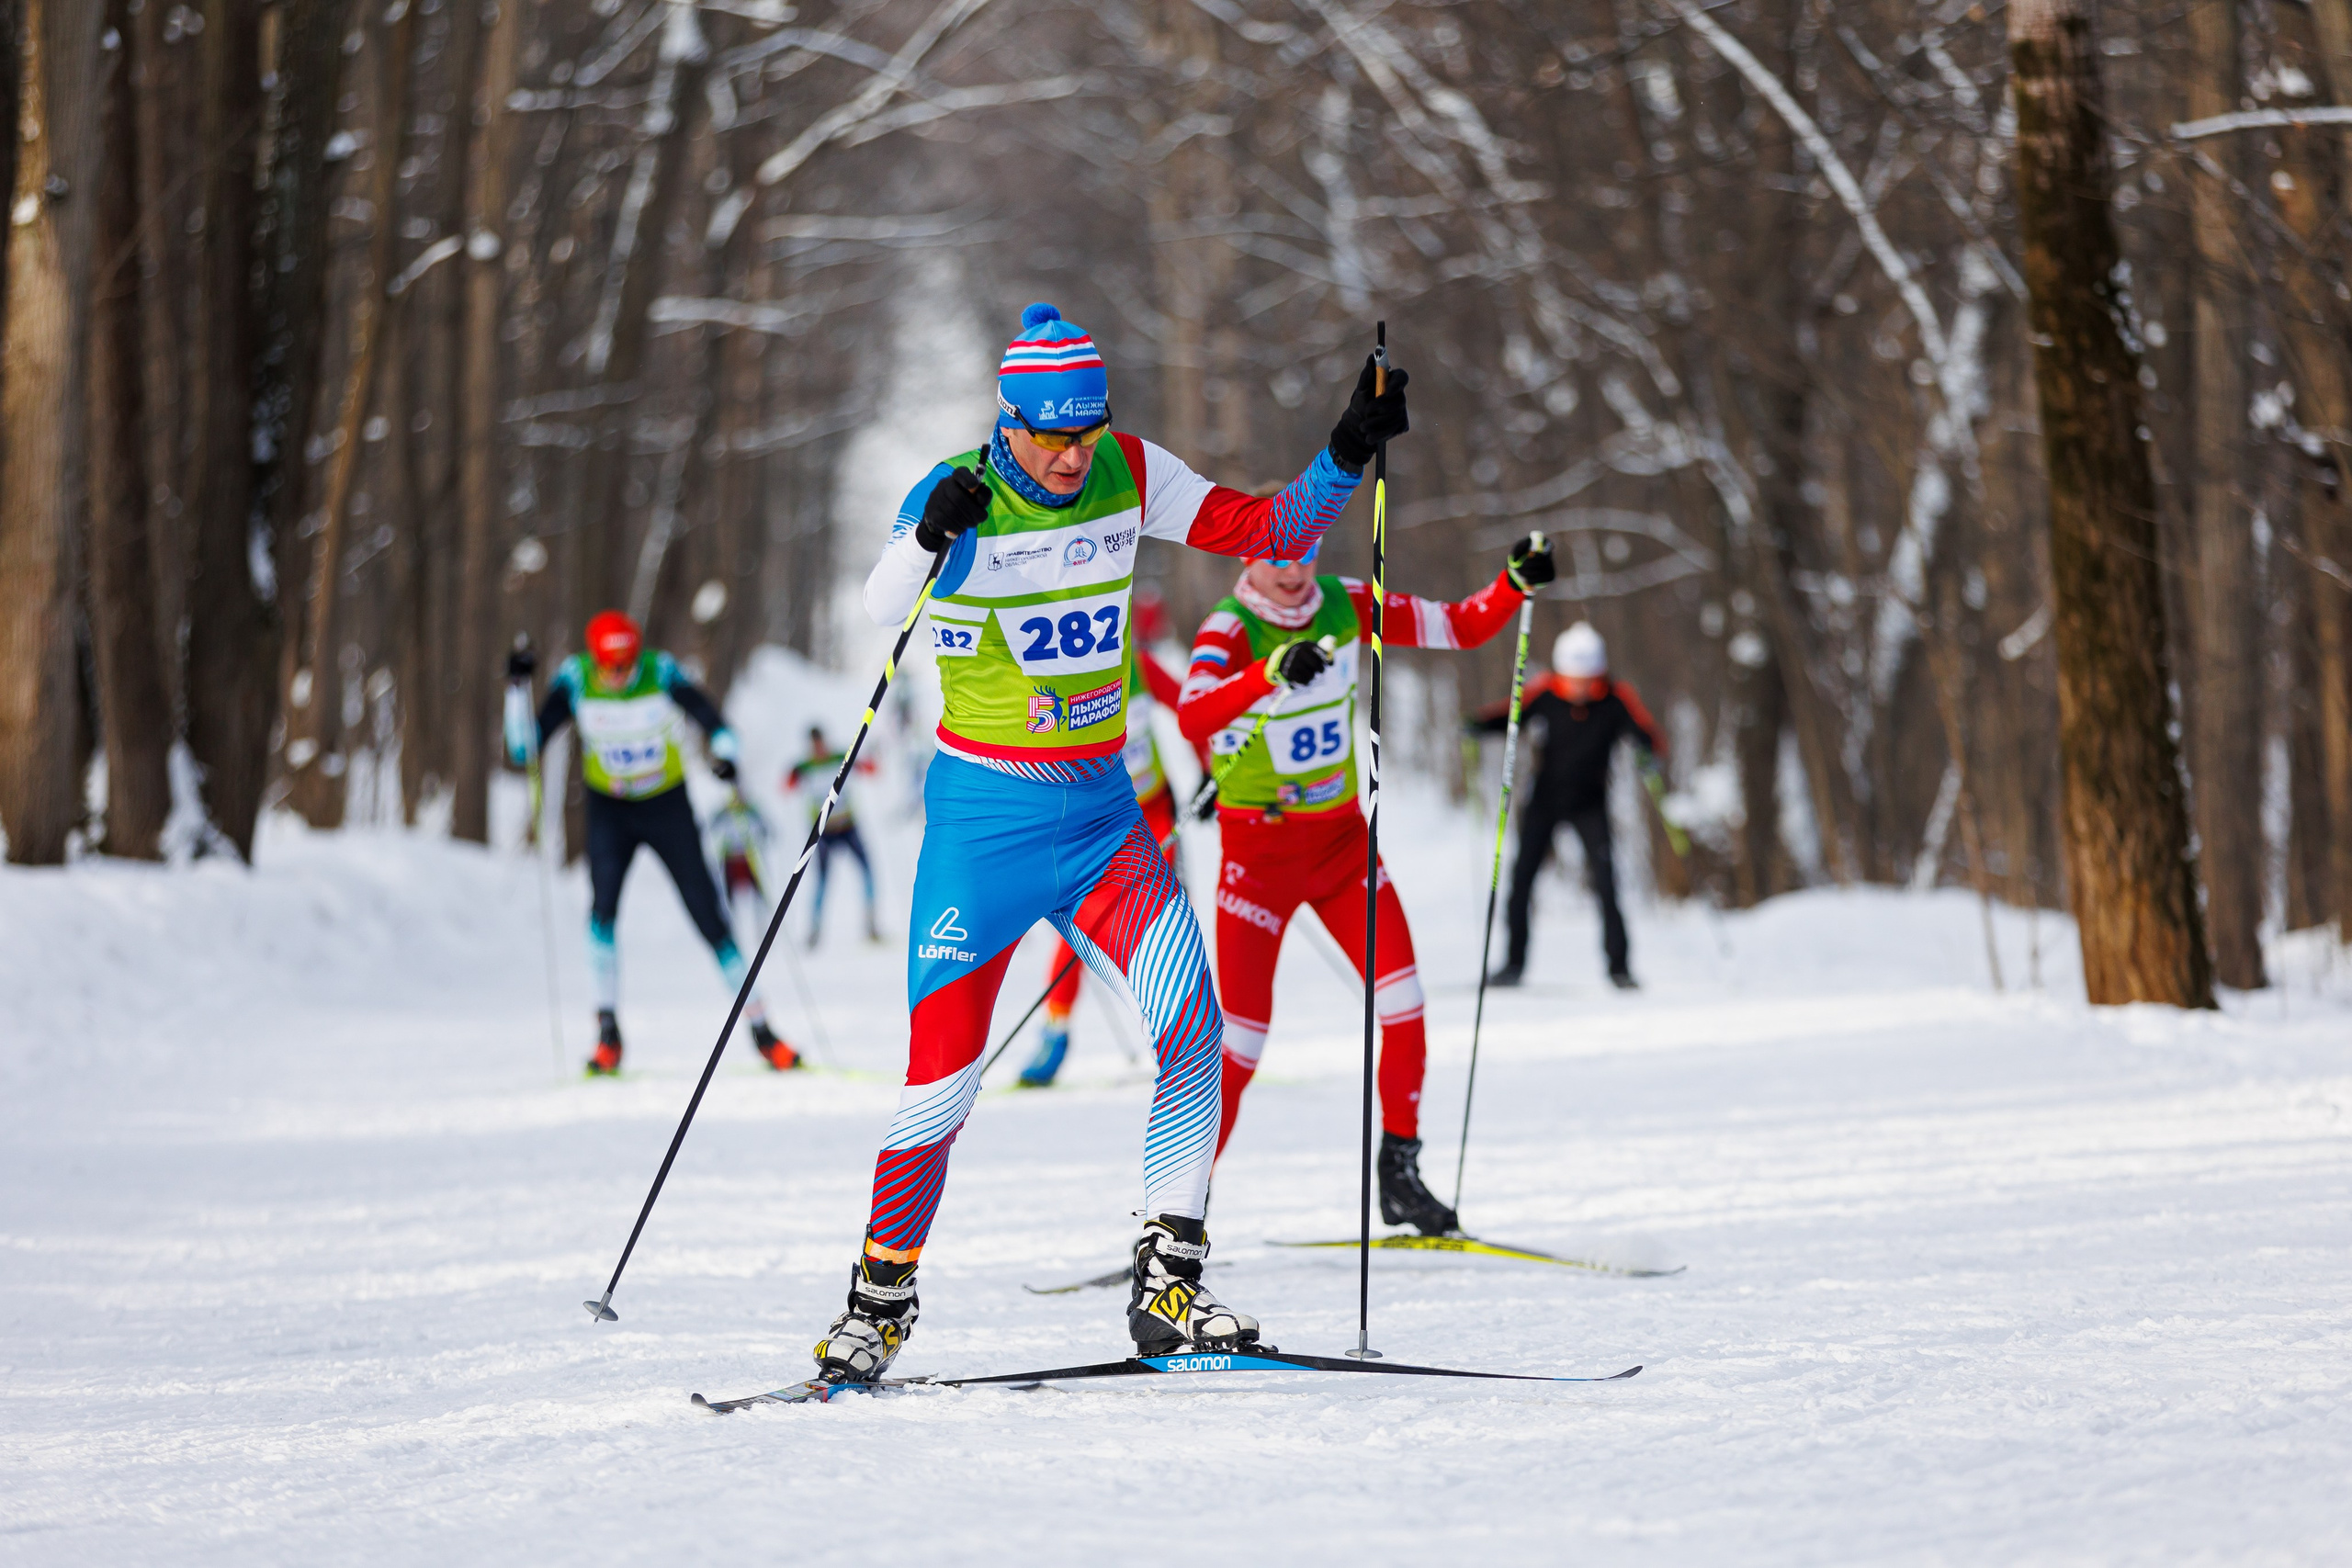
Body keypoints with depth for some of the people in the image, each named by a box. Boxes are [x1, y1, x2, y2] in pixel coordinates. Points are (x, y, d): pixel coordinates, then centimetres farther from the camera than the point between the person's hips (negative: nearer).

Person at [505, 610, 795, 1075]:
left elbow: (710, 719, -18)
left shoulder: (662, 672, -19)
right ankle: (608, 1033, -14)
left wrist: (725, 753, -39)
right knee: (602, 908, -21)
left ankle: (759, 1028, 9)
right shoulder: (575, 680, -16)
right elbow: (526, 748, -17)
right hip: (610, 810, 0)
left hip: (668, 807, 0)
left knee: (708, 917, -2)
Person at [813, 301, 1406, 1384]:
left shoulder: (1130, 477, -1)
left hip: (1102, 817, 3)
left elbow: (1267, 531, 0)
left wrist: (1347, 456, -16)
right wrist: (930, 538, -50)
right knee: (944, 1074, -4)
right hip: (982, 818, -3)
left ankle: (1168, 1291, -10)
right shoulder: (960, 495, -13)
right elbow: (883, 607, -29)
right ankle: (880, 1300, 16)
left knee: (1192, 1020, -17)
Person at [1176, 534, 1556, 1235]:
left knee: (1401, 997, -10)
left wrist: (1517, 582, -16)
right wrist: (1271, 671, -54)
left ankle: (1399, 1171, 3)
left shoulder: (1350, 607, -4)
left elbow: (1460, 627, 2)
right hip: (1258, 848, -4)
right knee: (1242, 1031, -7)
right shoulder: (1228, 632, -19)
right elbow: (1191, 718, -38)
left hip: (1342, 835, 4)